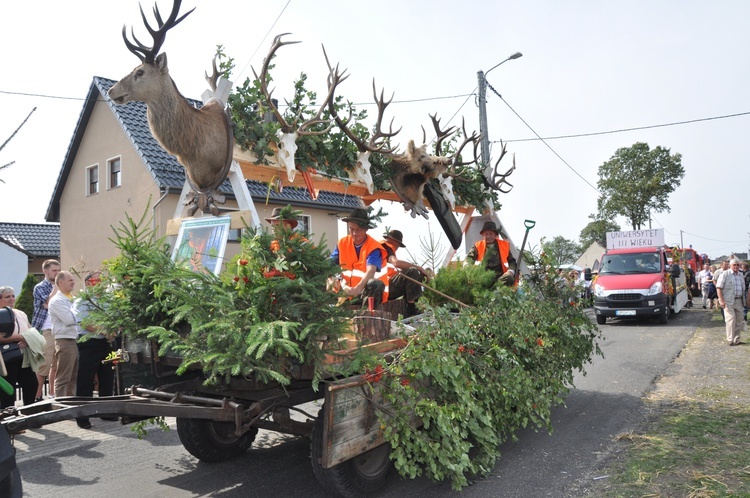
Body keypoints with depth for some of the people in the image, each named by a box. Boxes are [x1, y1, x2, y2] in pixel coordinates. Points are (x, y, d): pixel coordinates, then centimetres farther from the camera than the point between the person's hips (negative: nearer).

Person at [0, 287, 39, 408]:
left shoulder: (21, 314, 15)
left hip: (24, 358, 6)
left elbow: (31, 333, 12)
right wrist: (21, 337, -17)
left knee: (31, 385, 7)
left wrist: (26, 341, -9)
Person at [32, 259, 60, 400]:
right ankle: (38, 394, 0)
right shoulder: (40, 287, 0)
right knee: (44, 363, -8)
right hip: (46, 330, -6)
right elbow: (49, 303, -16)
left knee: (56, 364, 7)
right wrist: (56, 286, -10)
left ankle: (52, 393, 14)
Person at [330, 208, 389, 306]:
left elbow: (371, 271, -31)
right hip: (348, 290, 4)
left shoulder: (373, 247, -14)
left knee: (374, 284, -36)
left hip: (369, 291, -4)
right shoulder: (342, 243, 2)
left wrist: (358, 288, -49)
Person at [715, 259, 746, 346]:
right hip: (728, 301, -6)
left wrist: (744, 300, 16)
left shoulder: (741, 275, 15)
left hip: (739, 301, 6)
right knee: (731, 319, -10)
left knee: (739, 320, 7)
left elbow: (743, 289, 22)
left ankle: (736, 339, 18)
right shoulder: (725, 274, -5)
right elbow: (719, 287, -10)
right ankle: (730, 339, -4)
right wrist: (721, 300, -16)